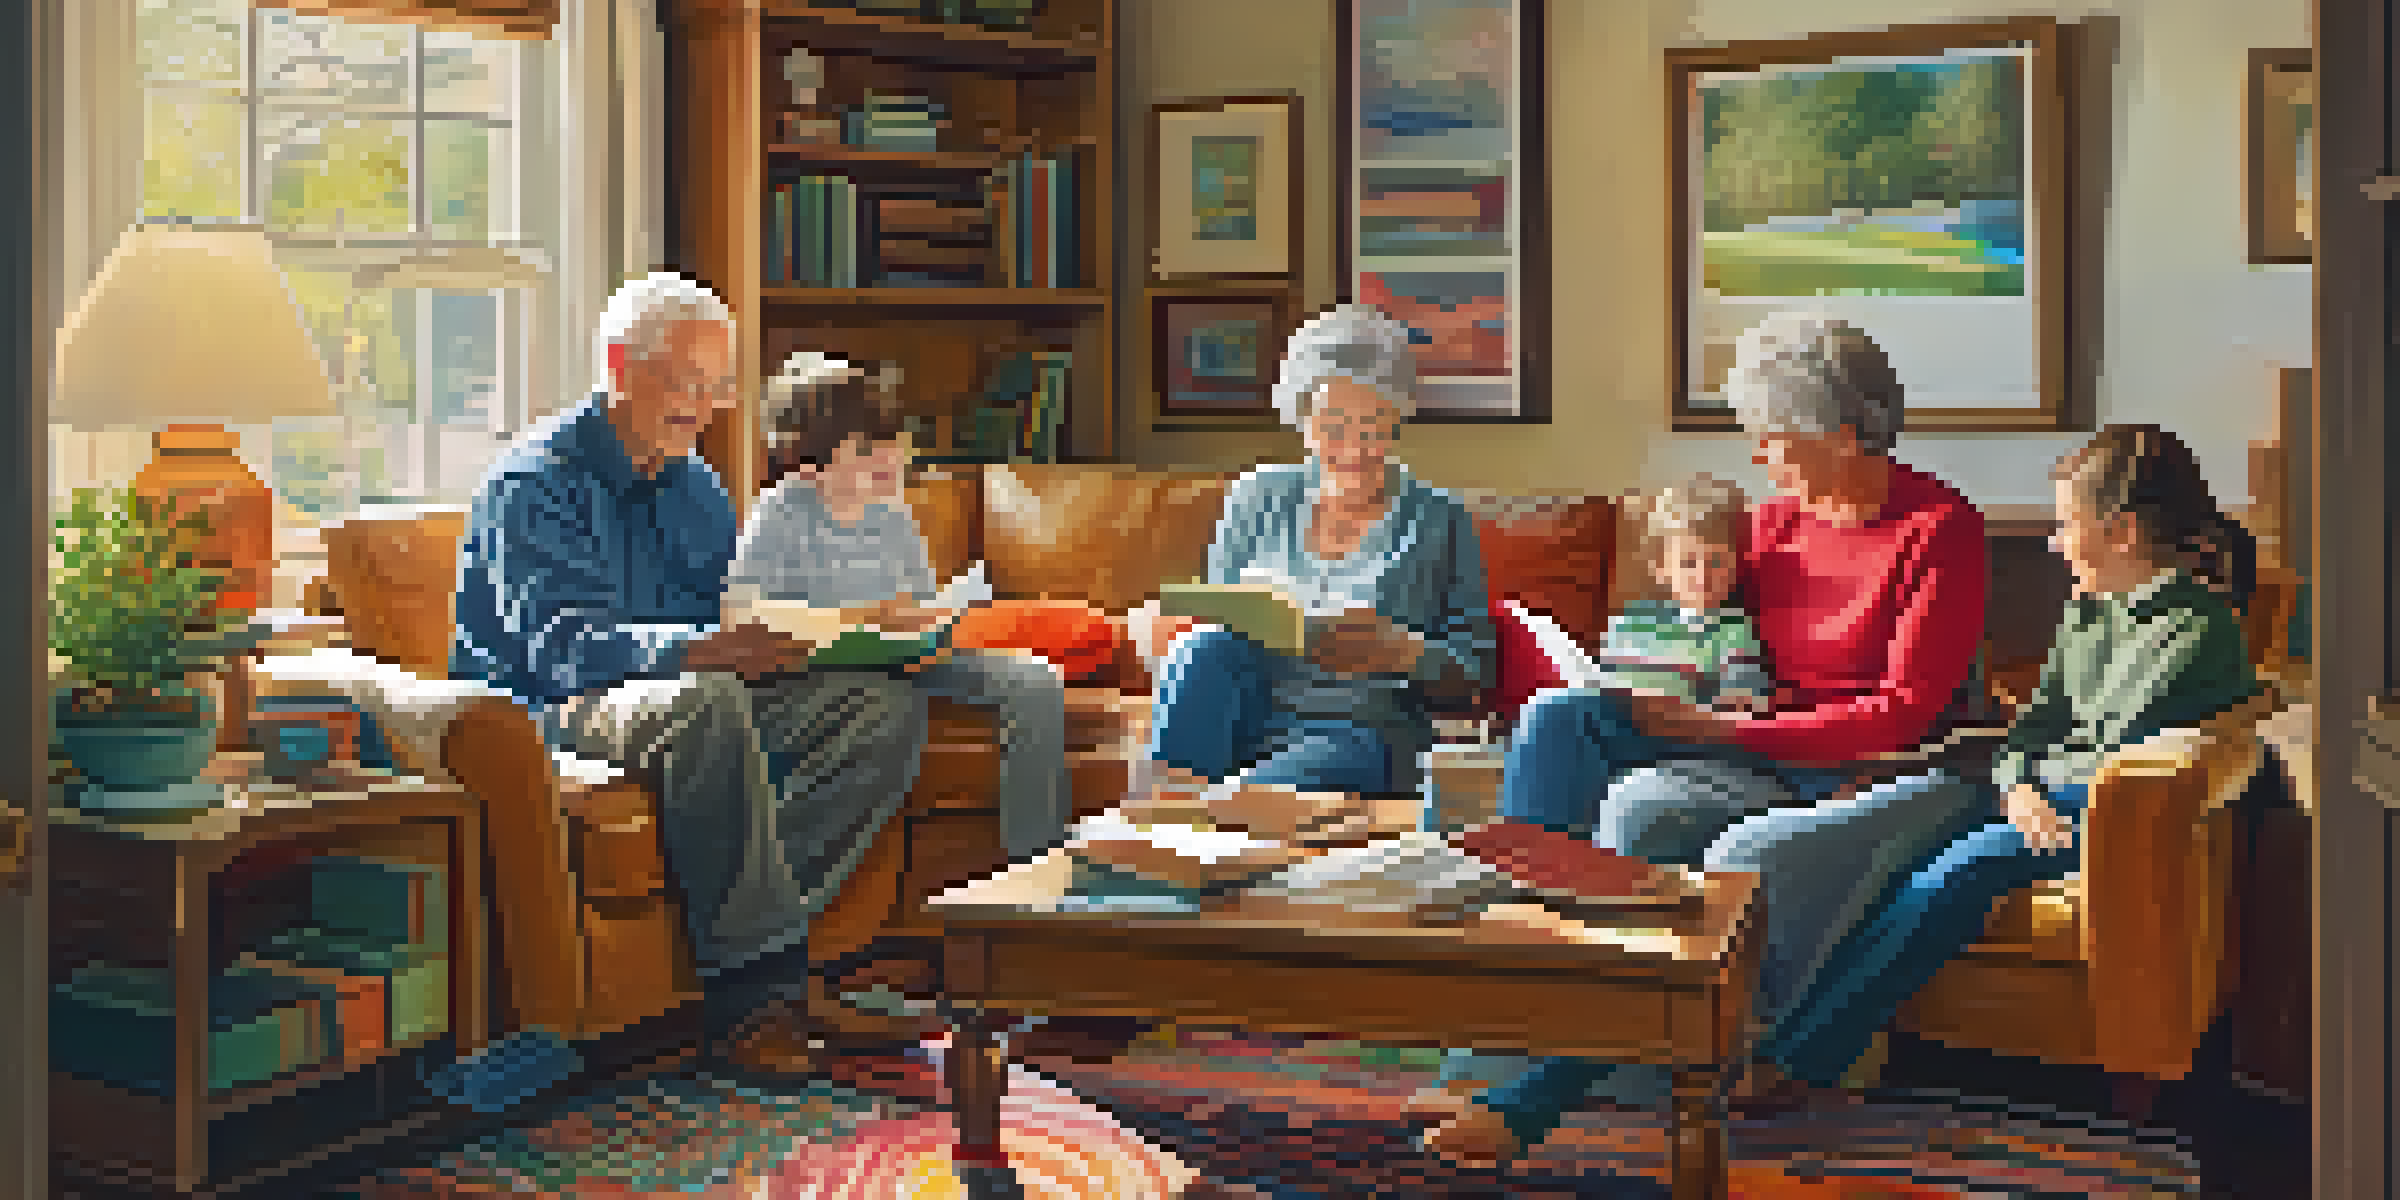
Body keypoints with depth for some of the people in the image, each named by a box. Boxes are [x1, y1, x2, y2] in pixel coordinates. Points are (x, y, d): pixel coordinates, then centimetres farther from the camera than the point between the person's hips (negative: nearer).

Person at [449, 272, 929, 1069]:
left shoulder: (698, 493, 18)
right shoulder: (535, 484, -5)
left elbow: (729, 620, 14)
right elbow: (554, 644, -20)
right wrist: (698, 648, -37)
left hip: (702, 707, 7)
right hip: (550, 719, -7)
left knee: (890, 707, -15)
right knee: (704, 702, -40)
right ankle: (751, 969, -32)